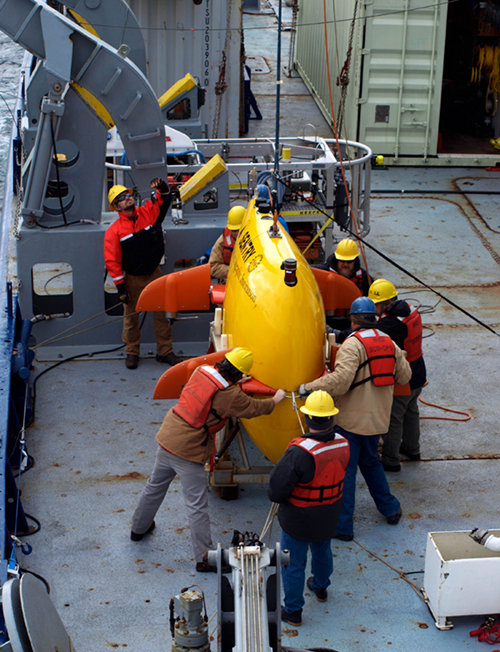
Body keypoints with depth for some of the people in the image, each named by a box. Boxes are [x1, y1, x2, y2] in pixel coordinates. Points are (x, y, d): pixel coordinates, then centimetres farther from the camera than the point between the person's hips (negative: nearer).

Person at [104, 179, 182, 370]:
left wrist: (161, 188, -23)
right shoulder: (114, 231, -10)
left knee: (161, 313, 7)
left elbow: (164, 200, 2)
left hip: (154, 274, 2)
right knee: (131, 317, 8)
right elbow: (112, 261, -9)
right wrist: (120, 286, -11)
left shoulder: (148, 212, -3)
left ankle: (165, 351, 19)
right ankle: (132, 352, 24)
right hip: (132, 279, -2)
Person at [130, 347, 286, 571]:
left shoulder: (202, 370, 0)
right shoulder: (229, 396, -18)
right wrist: (275, 400, 16)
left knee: (155, 486, 27)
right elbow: (253, 408, -1)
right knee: (197, 506, 0)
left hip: (166, 437, 8)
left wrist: (235, 384, 28)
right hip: (188, 452, -8)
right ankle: (204, 558, 6)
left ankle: (139, 528, 47)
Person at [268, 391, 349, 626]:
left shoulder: (300, 452, -34)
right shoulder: (342, 444, -13)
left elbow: (276, 490, -29)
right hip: (329, 517, 6)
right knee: (322, 550, 32)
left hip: (299, 520, -6)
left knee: (293, 563, 13)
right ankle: (320, 587, 56)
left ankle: (293, 611, 27)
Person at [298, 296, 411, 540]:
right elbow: (404, 376, 15)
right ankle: (390, 509, 35)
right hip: (377, 417, 7)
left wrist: (309, 387, -20)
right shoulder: (389, 343, 5)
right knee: (371, 462, 26)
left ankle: (343, 526, 3)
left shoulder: (353, 344, -17)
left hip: (351, 419, -7)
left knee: (345, 469, 0)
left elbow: (340, 380, -29)